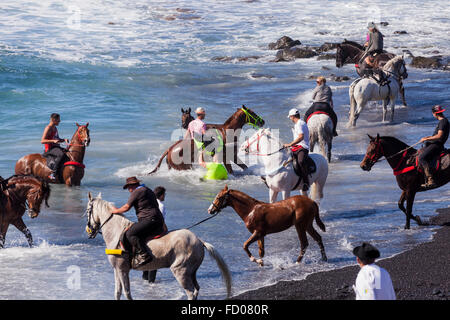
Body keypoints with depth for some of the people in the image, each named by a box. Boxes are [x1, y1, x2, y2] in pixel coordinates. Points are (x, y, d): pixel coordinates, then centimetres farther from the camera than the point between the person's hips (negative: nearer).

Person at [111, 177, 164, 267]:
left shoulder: (136, 192, -5)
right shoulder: (149, 191, 25)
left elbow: (127, 207, -6)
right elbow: (156, 206, 34)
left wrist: (116, 211, 11)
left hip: (149, 220, -10)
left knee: (130, 233, -19)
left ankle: (144, 255, -30)